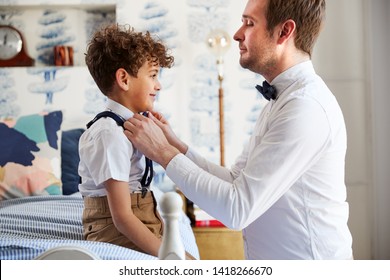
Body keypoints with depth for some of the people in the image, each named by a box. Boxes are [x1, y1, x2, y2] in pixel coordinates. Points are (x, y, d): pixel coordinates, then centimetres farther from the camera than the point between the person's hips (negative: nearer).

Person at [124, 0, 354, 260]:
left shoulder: (306, 107, -19)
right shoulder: (281, 100, 12)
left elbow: (238, 210, -21)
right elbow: (236, 180, 10)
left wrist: (164, 153, -14)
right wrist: (176, 146, 1)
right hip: (267, 258, 8)